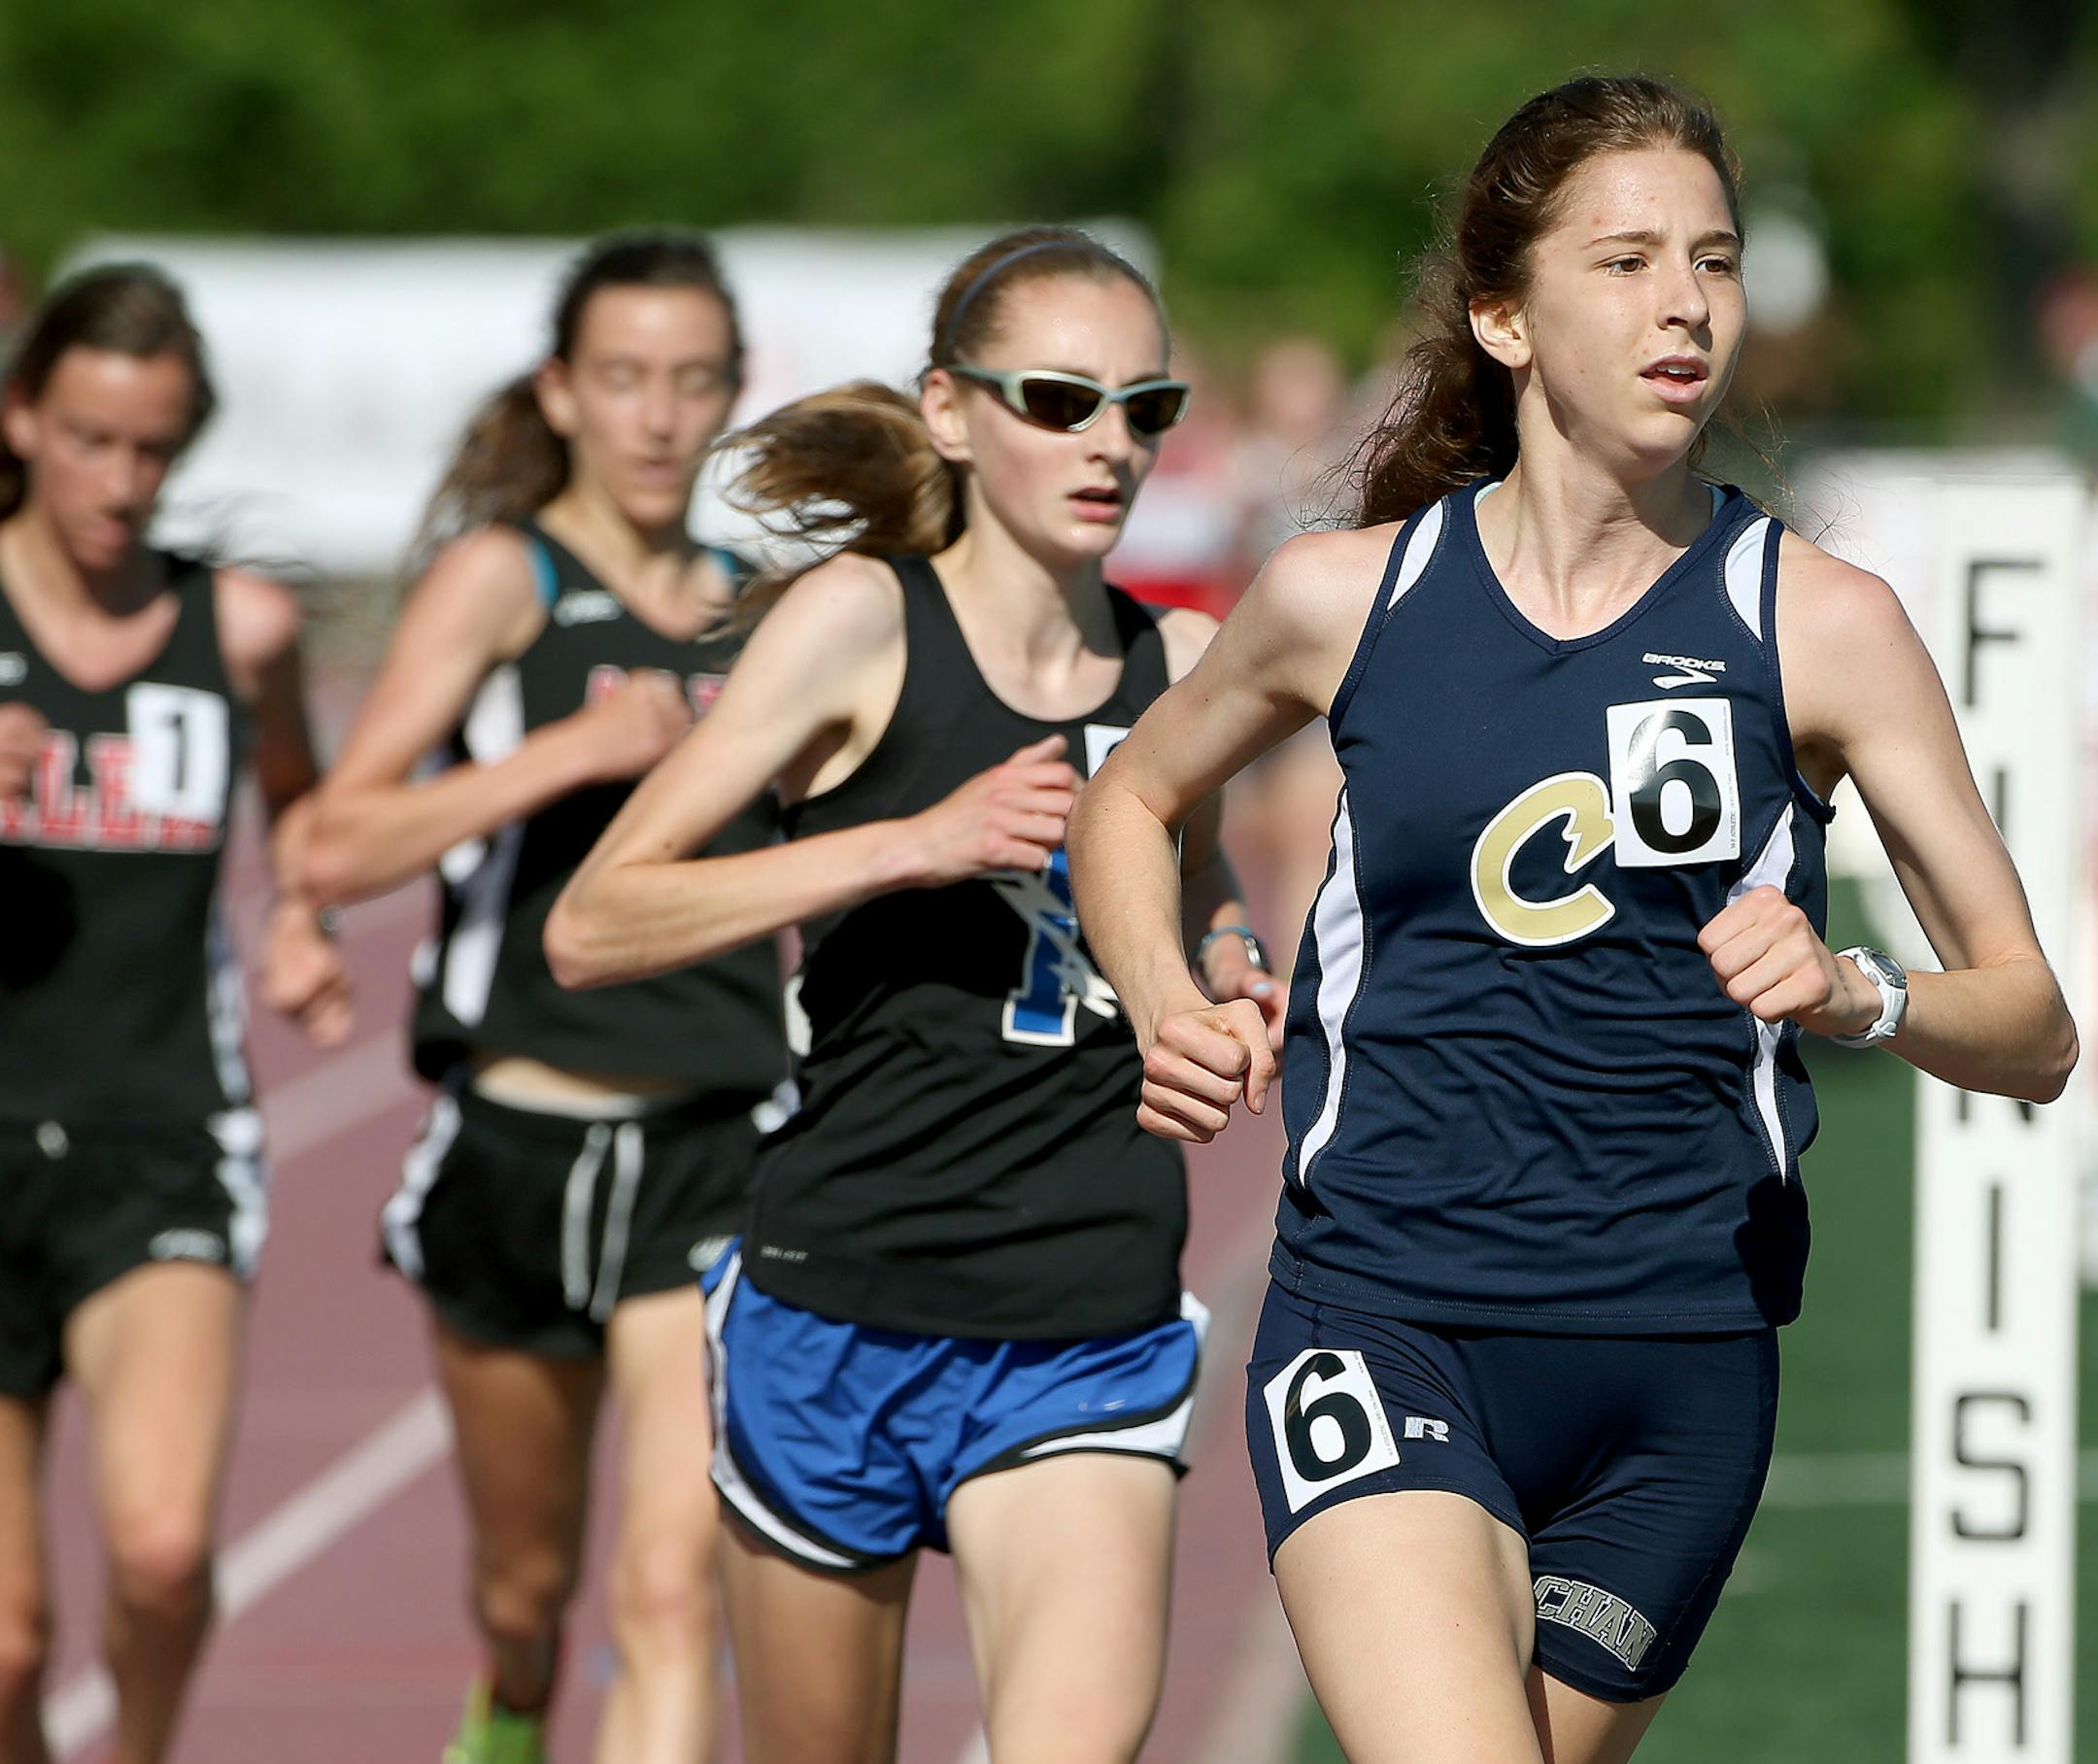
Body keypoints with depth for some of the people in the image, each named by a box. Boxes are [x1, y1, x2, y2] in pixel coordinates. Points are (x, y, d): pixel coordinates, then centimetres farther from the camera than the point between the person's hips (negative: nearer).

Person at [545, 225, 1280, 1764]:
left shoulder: (1181, 661, 6)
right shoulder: (866, 619, -6)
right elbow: (592, 926, -11)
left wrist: (1237, 974, 5)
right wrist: (916, 842, -19)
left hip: (1092, 1340, 2)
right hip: (843, 1308, -2)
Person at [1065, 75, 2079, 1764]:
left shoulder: (1819, 623, 1)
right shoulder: (1348, 596, 4)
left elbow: (2034, 1031, 2)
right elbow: (1133, 796, 26)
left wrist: (1855, 993, -19)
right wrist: (1169, 1013, 7)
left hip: (1676, 1360, 1)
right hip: (1384, 1320, -1)